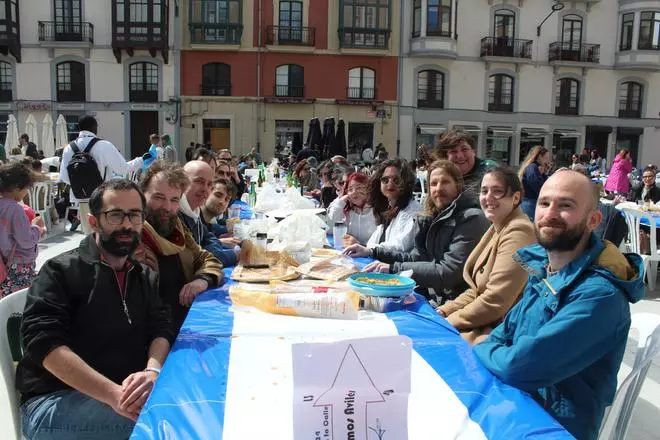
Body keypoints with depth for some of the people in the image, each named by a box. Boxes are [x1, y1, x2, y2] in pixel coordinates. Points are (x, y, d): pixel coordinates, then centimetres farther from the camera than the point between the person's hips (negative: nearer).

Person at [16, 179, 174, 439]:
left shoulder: (145, 277, 15)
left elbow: (161, 329, 3)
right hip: (54, 401, -5)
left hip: (127, 391, 5)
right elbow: (46, 344, -17)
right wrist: (113, 395, -29)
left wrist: (152, 371, -23)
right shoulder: (61, 270, -4)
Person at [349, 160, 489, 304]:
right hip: (431, 297, 7)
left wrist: (393, 268, -24)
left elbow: (449, 273, -23)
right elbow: (416, 257, 13)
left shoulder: (471, 219, -16)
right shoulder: (434, 218, 10)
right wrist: (373, 252, 4)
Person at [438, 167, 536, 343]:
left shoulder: (518, 231, -19)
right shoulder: (497, 229, 12)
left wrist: (447, 322, -14)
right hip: (485, 324, 9)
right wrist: (443, 311, 1)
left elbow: (495, 302, -24)